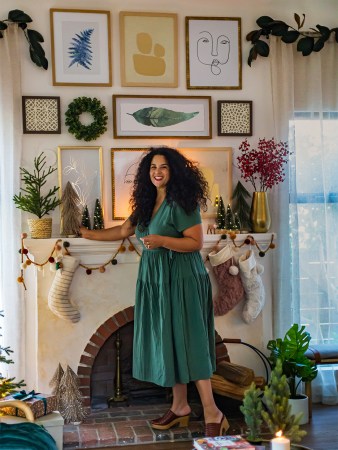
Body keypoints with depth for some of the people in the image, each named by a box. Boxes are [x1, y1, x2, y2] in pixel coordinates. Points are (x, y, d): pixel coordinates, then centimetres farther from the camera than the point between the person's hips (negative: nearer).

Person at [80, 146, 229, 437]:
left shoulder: (181, 202, -10)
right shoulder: (147, 203, 13)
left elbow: (197, 242, -14)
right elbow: (123, 231, 22)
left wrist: (162, 240, -25)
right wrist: (88, 233, 24)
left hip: (181, 281, -8)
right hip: (156, 281, 8)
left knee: (186, 342, -9)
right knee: (166, 342, 9)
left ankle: (212, 413, -3)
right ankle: (180, 407, 20)